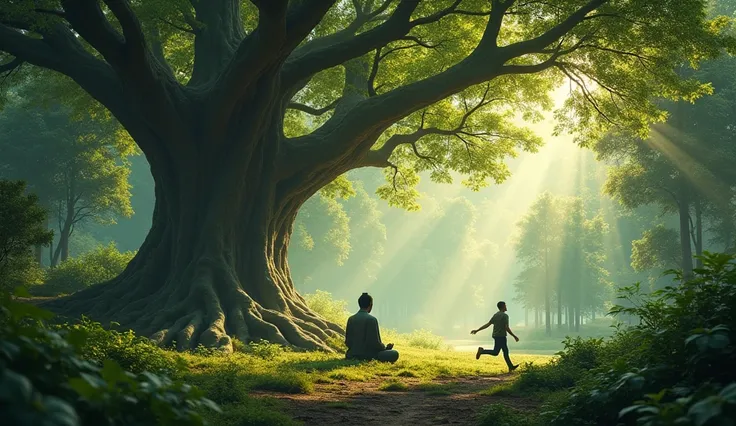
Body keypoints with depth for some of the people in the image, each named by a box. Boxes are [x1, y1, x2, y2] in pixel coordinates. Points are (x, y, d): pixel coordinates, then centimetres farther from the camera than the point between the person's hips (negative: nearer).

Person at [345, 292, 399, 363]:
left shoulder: (351, 319, 7)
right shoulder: (371, 319, -12)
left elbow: (347, 342, 10)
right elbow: (375, 343, -15)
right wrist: (386, 347, 4)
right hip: (367, 356, -8)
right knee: (394, 354, -2)